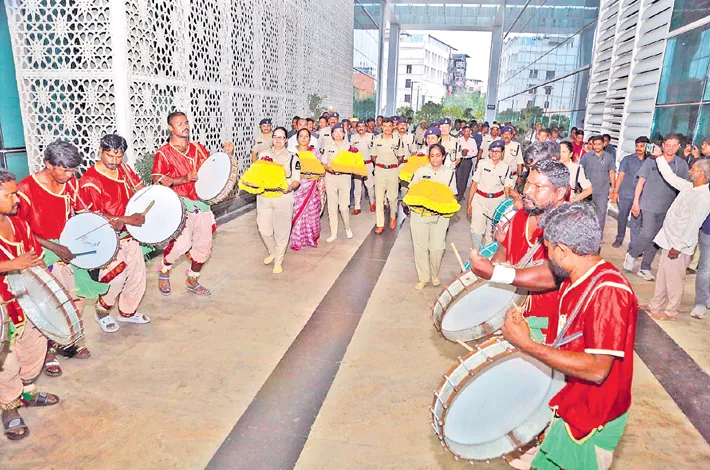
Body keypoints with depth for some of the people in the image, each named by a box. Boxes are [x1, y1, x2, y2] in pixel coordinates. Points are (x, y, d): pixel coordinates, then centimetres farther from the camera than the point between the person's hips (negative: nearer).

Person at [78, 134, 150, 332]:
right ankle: (102, 312, 14)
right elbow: (96, 215, -18)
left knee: (138, 274, 13)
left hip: (129, 233, 7)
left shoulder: (124, 169, 2)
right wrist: (126, 220, -24)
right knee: (118, 275, -14)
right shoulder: (90, 181, -17)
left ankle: (128, 312, 34)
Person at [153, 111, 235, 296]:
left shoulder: (198, 148, 11)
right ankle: (164, 272, 11)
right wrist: (184, 178, -23)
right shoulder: (164, 153, -3)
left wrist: (227, 155, -2)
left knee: (204, 245, 9)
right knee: (182, 243, -21)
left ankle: (192, 280, 30)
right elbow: (157, 180, -11)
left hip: (201, 203, 6)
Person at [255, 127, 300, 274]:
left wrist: (290, 187, -22)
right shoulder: (263, 155, 12)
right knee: (264, 229, 5)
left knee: (281, 231, 2)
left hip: (283, 198, -2)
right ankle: (272, 252, 33)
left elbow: (297, 180, -1)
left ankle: (278, 262, 17)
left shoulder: (292, 157, 4)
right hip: (264, 197, 3)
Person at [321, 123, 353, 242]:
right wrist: (329, 168, -11)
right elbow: (323, 163, 10)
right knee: (332, 207, 3)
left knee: (344, 206, -6)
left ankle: (347, 228, 21)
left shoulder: (349, 146, 4)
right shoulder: (328, 147, 11)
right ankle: (333, 234, 12)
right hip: (330, 178, 2)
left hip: (344, 177, -2)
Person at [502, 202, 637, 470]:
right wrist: (520, 331, -2)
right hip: (563, 404, 8)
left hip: (590, 421, -8)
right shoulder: (575, 281, 3)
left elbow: (596, 369, -31)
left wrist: (527, 345, -29)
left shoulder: (608, 291, -27)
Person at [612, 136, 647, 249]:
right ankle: (619, 239, 28)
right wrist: (615, 191, -5)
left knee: (636, 221, -1)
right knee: (622, 218, 10)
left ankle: (633, 246, 5)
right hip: (625, 194, 0)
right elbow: (620, 176, 2)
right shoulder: (627, 159, 4)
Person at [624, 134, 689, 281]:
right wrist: (636, 202, -5)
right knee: (647, 234, -15)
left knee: (656, 239, 8)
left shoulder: (682, 165, 3)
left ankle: (645, 268, 18)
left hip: (666, 208, 3)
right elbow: (641, 182, -1)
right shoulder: (651, 161, -3)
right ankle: (632, 255, 12)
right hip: (648, 205, -3)